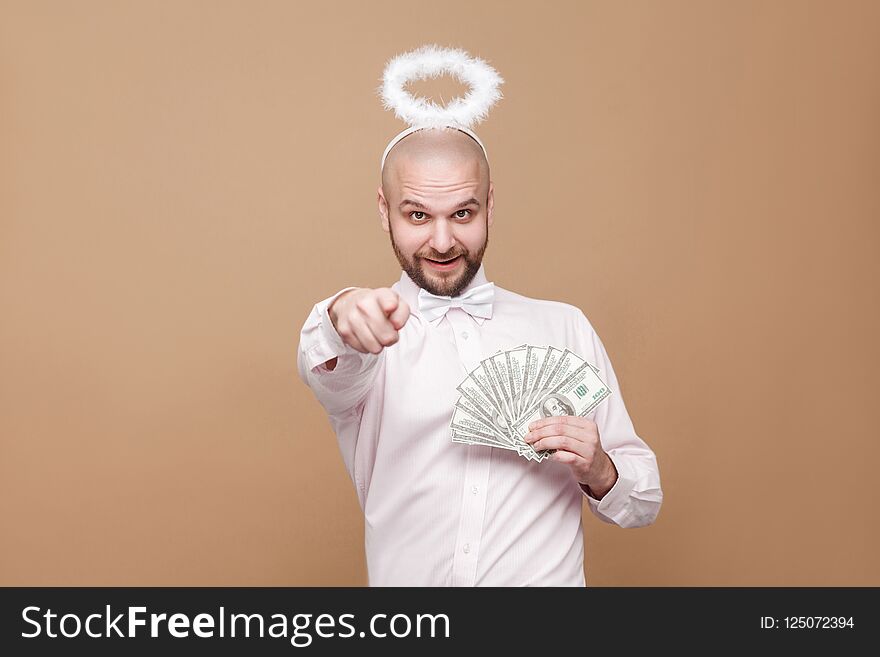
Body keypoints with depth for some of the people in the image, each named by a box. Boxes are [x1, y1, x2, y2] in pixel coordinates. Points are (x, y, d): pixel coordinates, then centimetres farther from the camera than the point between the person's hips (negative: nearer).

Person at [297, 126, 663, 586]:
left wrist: (600, 473, -9)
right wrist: (345, 318, -39)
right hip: (406, 573, 1)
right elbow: (333, 374, -20)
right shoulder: (375, 331, 4)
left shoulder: (566, 327, 7)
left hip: (546, 574, 0)